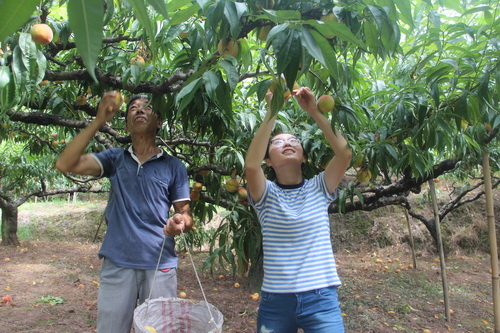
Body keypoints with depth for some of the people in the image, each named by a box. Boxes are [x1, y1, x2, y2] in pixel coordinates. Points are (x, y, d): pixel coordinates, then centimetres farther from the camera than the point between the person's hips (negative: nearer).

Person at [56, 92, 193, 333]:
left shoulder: (173, 166, 3)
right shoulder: (115, 158, 6)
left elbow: (186, 214, 3)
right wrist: (99, 120, -13)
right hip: (117, 263, 1)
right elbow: (65, 164, -7)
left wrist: (181, 223, -22)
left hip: (160, 265, 0)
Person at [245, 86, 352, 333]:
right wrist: (272, 111, -19)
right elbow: (251, 165, -22)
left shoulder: (319, 188, 2)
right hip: (276, 301, 0)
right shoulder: (266, 194, -2)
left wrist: (313, 111, -13)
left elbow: (345, 152, -12)